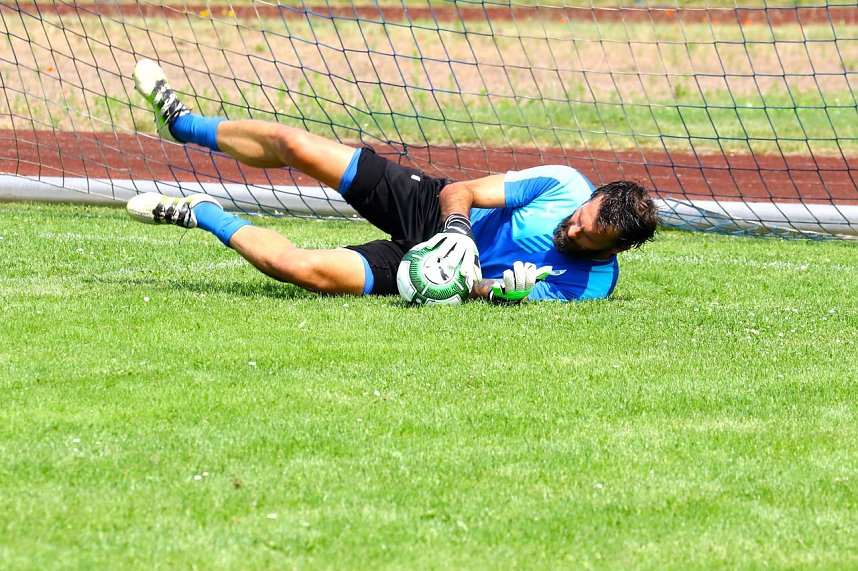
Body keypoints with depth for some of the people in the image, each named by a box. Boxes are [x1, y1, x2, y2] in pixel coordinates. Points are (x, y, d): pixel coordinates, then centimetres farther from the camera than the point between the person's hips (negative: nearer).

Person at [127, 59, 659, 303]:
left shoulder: (590, 284, -22)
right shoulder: (567, 185, -16)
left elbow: (469, 292, -19)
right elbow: (460, 191, -10)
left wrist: (504, 291, -40)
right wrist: (457, 228, -29)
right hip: (431, 204, 3)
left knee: (304, 268, -23)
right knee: (290, 142, -3)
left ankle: (201, 214, 6)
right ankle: (181, 122, 26)